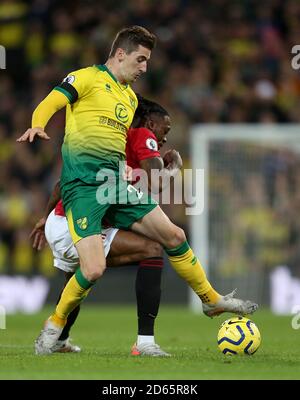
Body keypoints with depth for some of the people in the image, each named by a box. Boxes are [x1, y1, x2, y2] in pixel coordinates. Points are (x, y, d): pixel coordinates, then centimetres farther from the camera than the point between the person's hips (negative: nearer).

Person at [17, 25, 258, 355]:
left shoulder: (131, 97, 23)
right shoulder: (87, 78, 0)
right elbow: (49, 104, -14)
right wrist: (37, 126, -35)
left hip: (117, 184, 8)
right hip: (83, 185, -8)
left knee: (174, 236, 7)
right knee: (94, 270, -21)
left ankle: (212, 300, 27)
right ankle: (55, 324, 3)